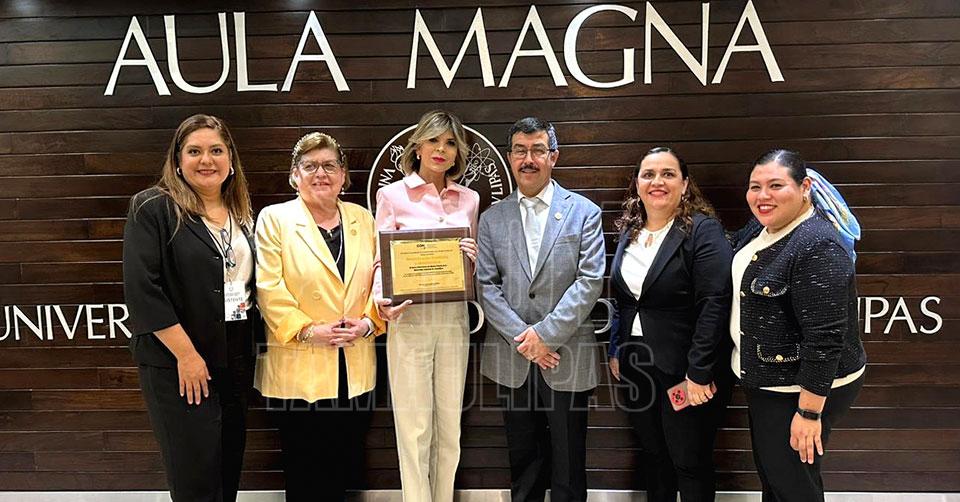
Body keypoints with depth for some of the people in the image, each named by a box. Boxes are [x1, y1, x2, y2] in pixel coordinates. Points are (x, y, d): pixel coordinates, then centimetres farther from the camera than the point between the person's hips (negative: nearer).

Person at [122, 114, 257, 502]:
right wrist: (186, 354, -17)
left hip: (236, 359, 6)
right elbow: (142, 289, -15)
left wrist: (248, 348, 7)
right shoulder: (153, 208, -8)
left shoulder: (241, 213, 11)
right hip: (179, 364, -6)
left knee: (229, 466, 15)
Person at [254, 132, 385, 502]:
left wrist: (368, 322, -7)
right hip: (299, 370, -3)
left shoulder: (363, 219, 10)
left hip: (355, 370, 4)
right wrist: (308, 330, -15)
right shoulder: (275, 218, -2)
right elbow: (269, 289, -9)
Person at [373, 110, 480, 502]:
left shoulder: (469, 199, 10)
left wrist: (472, 258, -7)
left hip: (454, 318, 4)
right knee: (414, 428, 0)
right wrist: (382, 299, -19)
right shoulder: (392, 194, 0)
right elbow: (382, 259, -1)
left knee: (449, 425, 11)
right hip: (409, 319, -3)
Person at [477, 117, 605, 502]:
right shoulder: (492, 218, 6)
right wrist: (523, 339, -11)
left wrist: (545, 333, -14)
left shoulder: (583, 212, 0)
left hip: (567, 358, -2)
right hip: (512, 359, 2)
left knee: (568, 465, 10)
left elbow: (589, 282, -8)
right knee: (523, 461, 15)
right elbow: (486, 286, 0)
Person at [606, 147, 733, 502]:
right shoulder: (629, 232, 8)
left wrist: (699, 372, -22)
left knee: (690, 464, 8)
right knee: (653, 458, 18)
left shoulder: (704, 231, -12)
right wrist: (615, 350, 11)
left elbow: (714, 305, -19)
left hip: (684, 372, -6)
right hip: (636, 367, 6)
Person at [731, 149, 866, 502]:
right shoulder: (759, 231, 3)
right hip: (766, 381, 9)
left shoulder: (816, 247, -26)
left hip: (803, 389, -9)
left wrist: (809, 412, -24)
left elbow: (825, 337, -27)